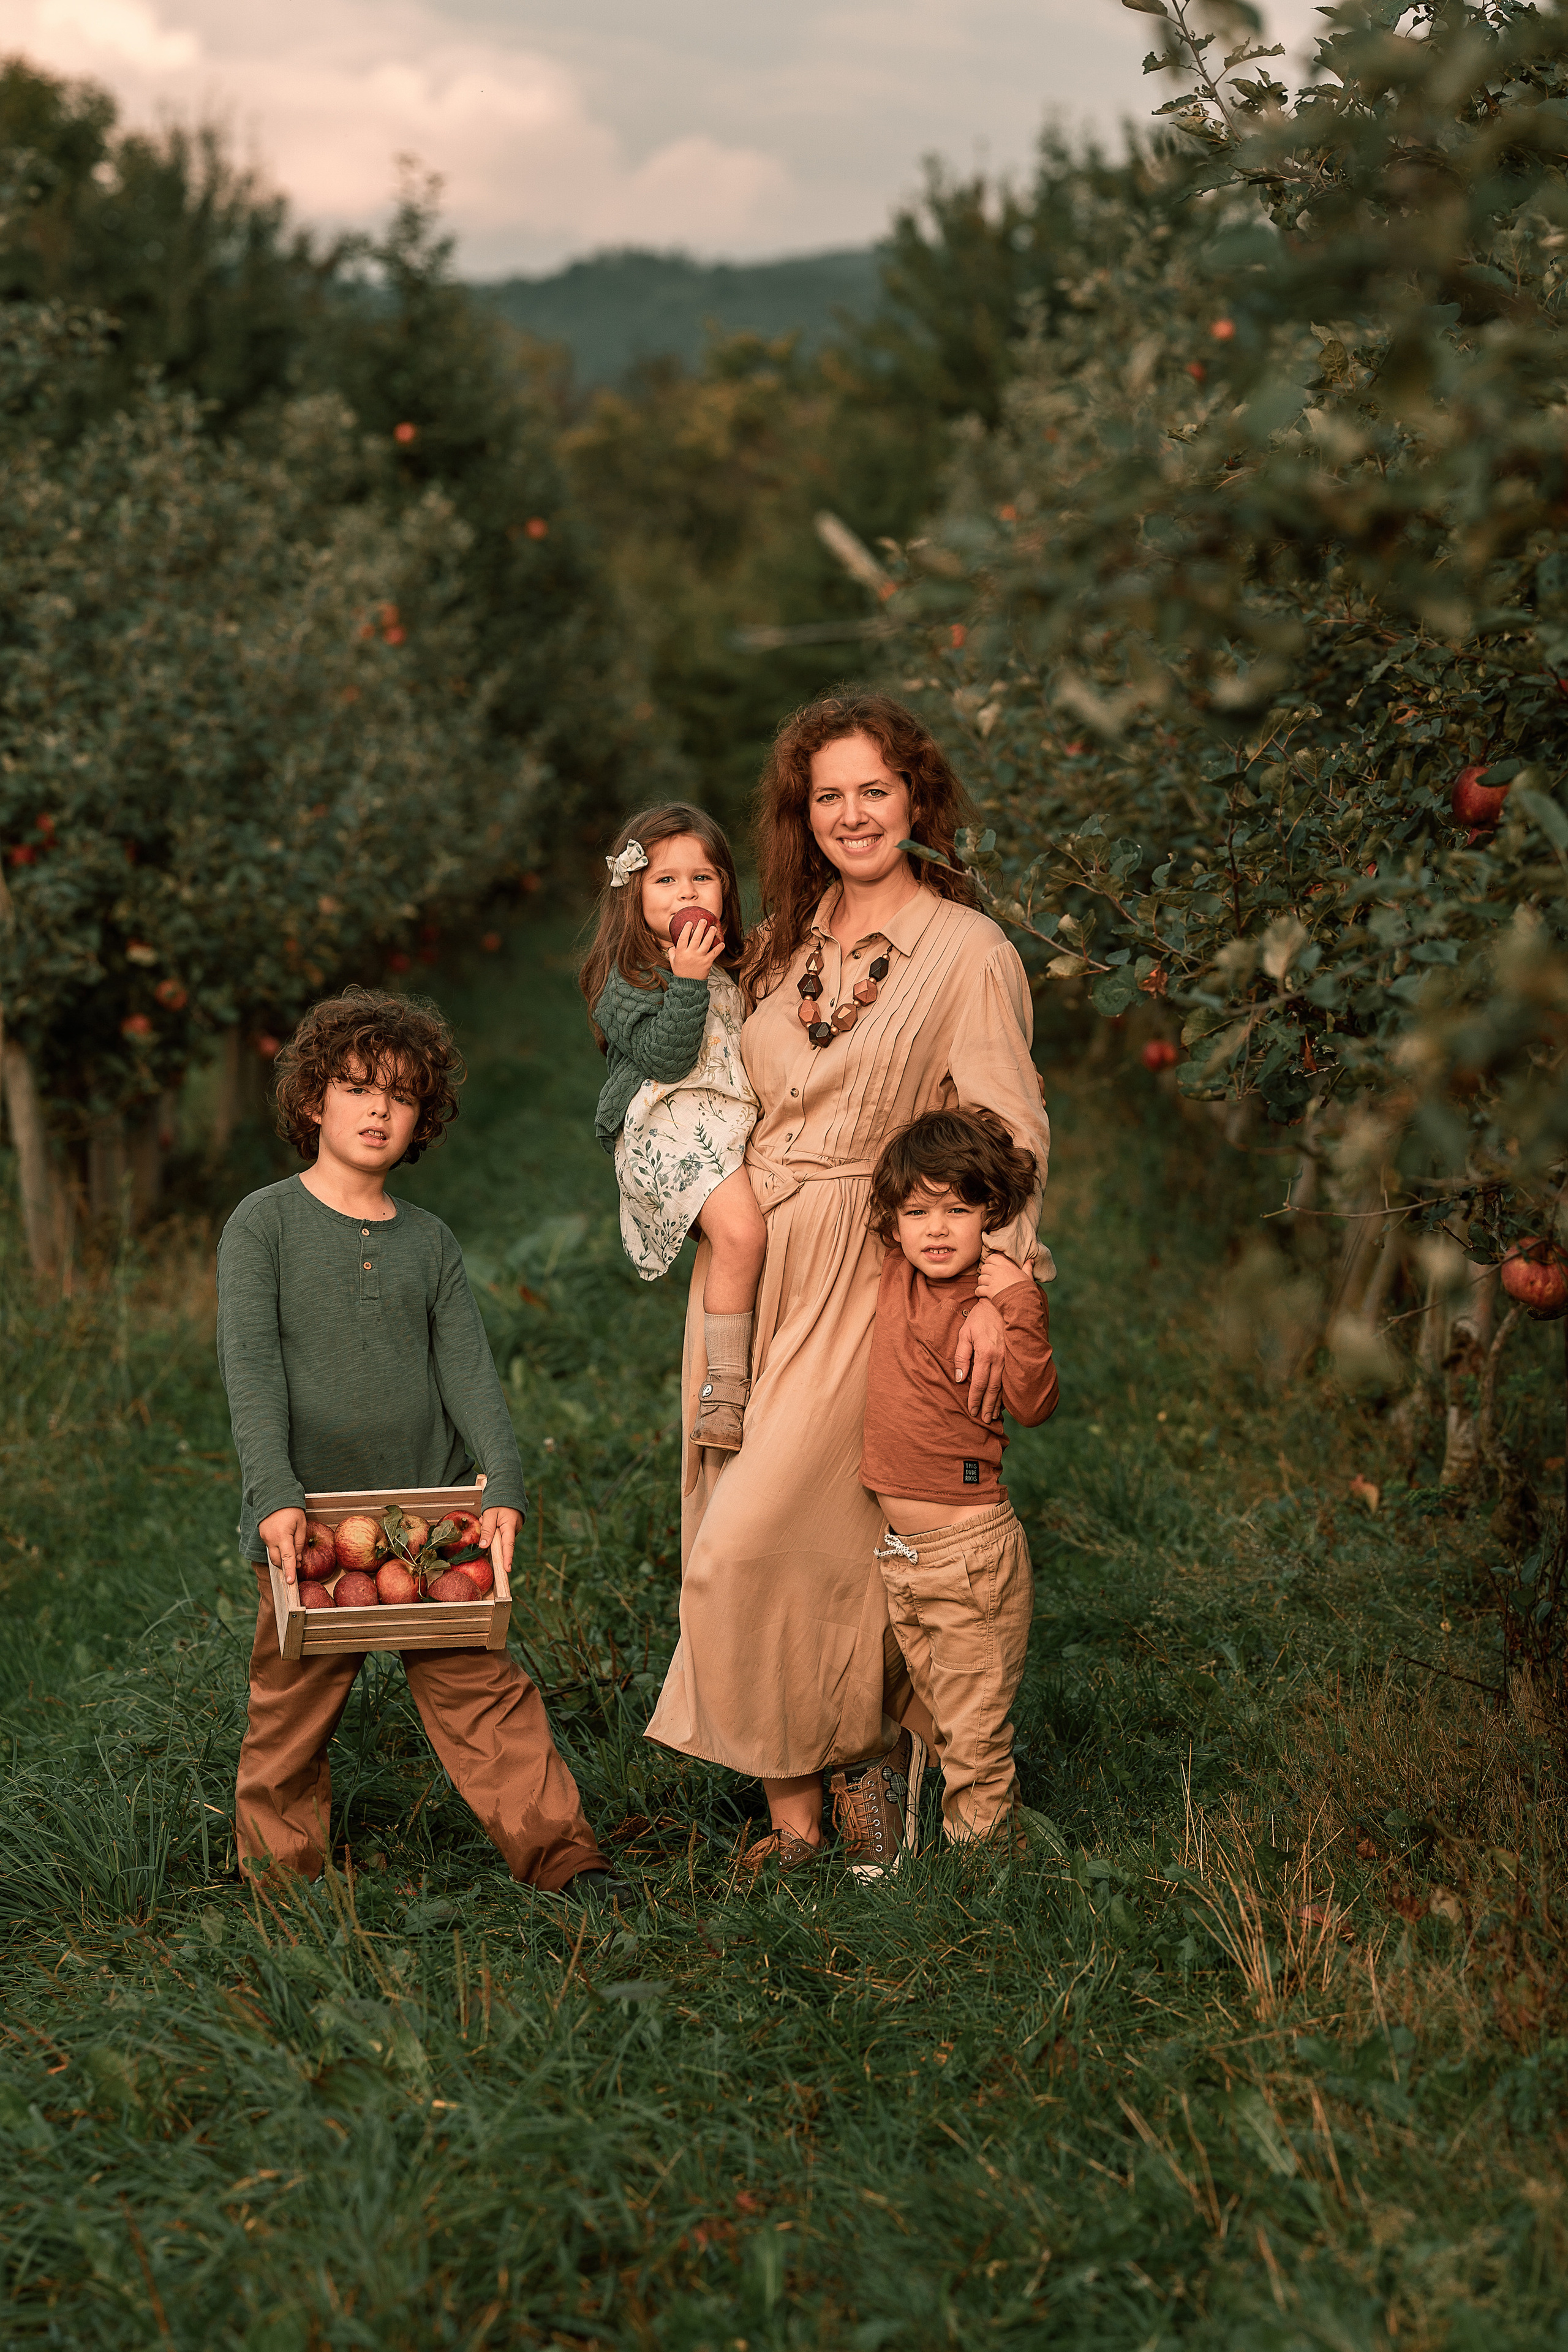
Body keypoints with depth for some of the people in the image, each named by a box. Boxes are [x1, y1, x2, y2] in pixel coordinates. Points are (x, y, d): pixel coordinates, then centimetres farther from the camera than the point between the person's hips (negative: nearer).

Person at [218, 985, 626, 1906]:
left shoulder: (430, 1241, 11)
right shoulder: (265, 1224, 0)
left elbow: (470, 1370, 4)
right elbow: (251, 1370, -8)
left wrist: (504, 1484, -11)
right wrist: (276, 1495, -20)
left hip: (430, 1516, 2)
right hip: (311, 1521, -2)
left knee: (481, 1688, 1)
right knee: (293, 1709, 5)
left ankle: (557, 1849, 7)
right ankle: (281, 1873, 22)